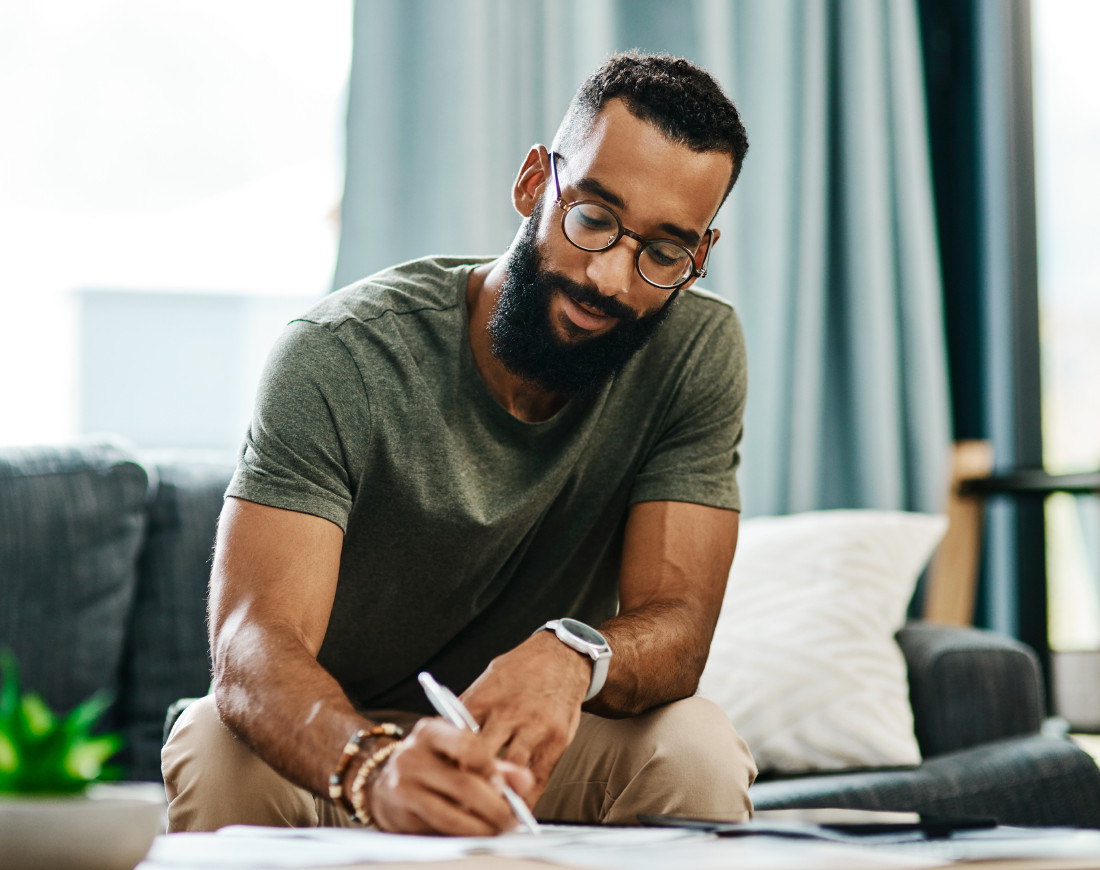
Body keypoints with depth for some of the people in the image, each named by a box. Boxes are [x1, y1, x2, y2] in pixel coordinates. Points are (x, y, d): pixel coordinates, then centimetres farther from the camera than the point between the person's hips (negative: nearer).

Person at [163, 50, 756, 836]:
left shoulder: (699, 352, -13)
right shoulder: (340, 358, -22)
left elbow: (677, 625, -18)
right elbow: (255, 642, -32)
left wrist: (572, 655, -44)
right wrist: (374, 768, -55)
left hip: (530, 743, 2)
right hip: (332, 740, -2)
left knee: (697, 748, -28)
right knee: (223, 748, -34)